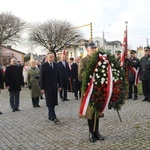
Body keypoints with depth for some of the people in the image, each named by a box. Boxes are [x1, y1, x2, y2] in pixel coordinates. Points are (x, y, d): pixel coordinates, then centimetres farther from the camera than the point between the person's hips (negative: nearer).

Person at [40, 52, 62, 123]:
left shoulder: (56, 65, 9)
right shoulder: (44, 66, -4)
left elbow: (58, 76, 11)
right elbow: (42, 77, -5)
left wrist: (60, 85, 7)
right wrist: (42, 88, -9)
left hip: (54, 86, 5)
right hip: (47, 86, -4)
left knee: (53, 102, 7)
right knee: (50, 102, -6)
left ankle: (50, 116, 19)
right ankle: (53, 116, -9)